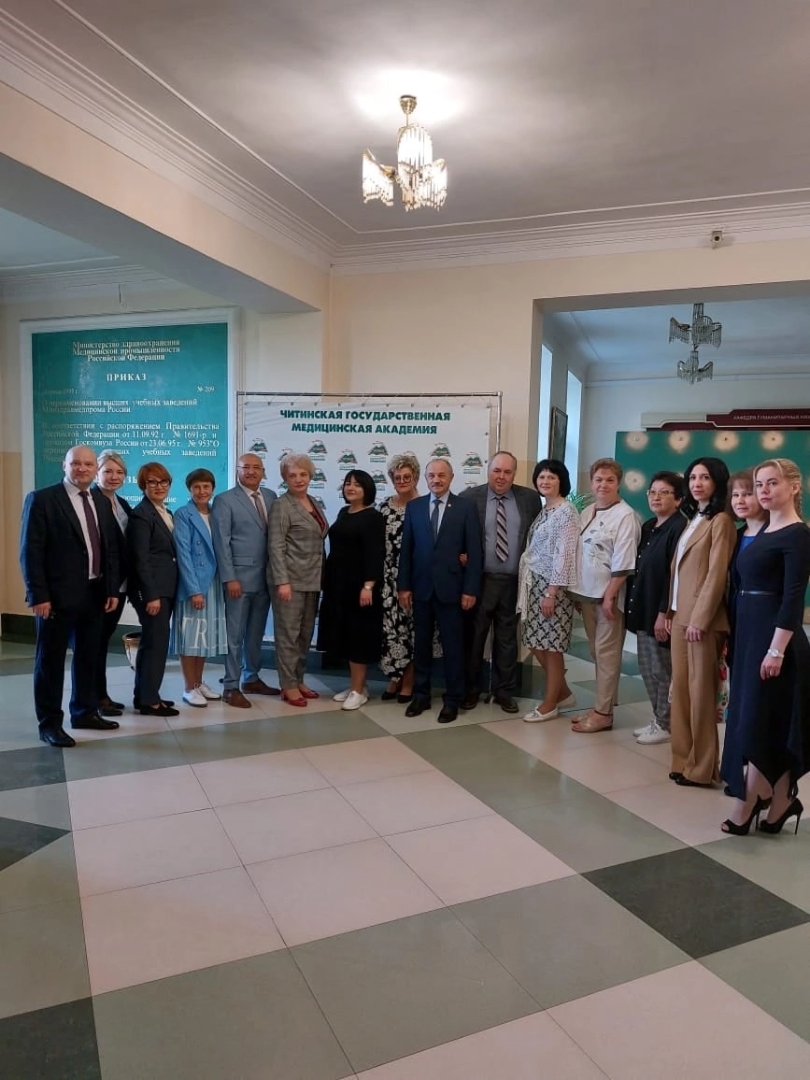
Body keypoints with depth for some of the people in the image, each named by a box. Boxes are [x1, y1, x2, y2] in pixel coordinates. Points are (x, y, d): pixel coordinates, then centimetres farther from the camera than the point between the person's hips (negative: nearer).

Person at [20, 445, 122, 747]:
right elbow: (30, 551, -11)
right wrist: (38, 595, -16)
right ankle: (50, 723, 16)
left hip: (95, 594, 6)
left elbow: (111, 549, 13)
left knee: (88, 657, 16)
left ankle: (85, 712, 31)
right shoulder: (41, 499, -7)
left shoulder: (102, 502, 11)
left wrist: (112, 589, 7)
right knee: (51, 660, 5)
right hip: (58, 595, -6)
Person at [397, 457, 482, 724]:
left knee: (452, 646, 5)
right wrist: (404, 585, 2)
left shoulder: (466, 507, -1)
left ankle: (452, 700, 17)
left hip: (451, 587, -2)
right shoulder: (414, 506, 6)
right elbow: (406, 549, 6)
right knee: (421, 644, 11)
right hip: (421, 587, 3)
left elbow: (474, 551, -4)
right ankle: (421, 695, 24)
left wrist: (471, 589, -9)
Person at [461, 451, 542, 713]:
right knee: (473, 636, 8)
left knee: (507, 638, 12)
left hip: (514, 581, 2)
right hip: (479, 579, -1)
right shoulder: (470, 497, -3)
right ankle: (470, 690, 23)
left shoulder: (530, 498, 3)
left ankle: (504, 691, 26)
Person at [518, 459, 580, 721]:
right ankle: (563, 693, 27)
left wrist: (551, 593, -19)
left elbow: (564, 555, -17)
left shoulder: (566, 511, -12)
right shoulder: (543, 510, 13)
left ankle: (550, 704, 14)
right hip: (535, 584, 9)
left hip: (552, 586, -9)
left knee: (551, 646, 1)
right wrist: (529, 585, 11)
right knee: (536, 642, 12)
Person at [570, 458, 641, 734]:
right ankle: (601, 705, 25)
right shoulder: (586, 513, 11)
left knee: (607, 653, 0)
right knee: (596, 652, 14)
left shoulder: (625, 516, -13)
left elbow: (623, 563, -18)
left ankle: (603, 712, 9)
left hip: (609, 594, -8)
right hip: (587, 592, 8)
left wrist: (609, 596, -19)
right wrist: (577, 589, 11)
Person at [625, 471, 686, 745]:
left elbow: (675, 575, -20)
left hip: (663, 611, -9)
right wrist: (634, 604, 12)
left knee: (662, 670, 4)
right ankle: (657, 719, 28)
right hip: (644, 607, 9)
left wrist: (664, 613, -21)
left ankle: (665, 725, 18)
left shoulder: (680, 528, -15)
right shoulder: (648, 526, 13)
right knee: (647, 668, 15)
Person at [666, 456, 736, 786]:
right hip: (680, 615, 8)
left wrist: (700, 619, -18)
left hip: (702, 618, -8)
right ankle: (683, 759, 20)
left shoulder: (720, 521, -8)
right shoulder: (692, 519, 17)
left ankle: (702, 767, 10)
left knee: (701, 691, -1)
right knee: (680, 688, 10)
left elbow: (716, 574, -15)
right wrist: (671, 611, 13)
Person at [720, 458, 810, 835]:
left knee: (758, 721, -1)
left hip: (774, 636, -9)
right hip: (748, 633, 9)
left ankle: (746, 806, 10)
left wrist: (777, 650, -22)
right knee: (769, 723, 14)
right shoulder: (762, 531, 13)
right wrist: (734, 636, 15)